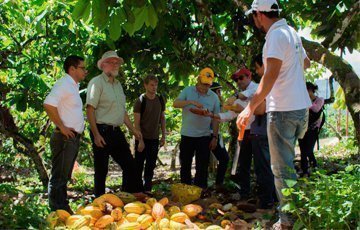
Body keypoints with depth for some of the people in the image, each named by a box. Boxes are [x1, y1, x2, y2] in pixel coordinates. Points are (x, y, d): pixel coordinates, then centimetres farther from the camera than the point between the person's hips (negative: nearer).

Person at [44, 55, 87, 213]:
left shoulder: (73, 86, 19)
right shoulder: (63, 84, -12)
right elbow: (48, 105, -26)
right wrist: (62, 127, -21)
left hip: (73, 138, 10)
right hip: (65, 138, -10)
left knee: (64, 176, 14)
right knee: (59, 176, -6)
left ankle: (64, 210, 21)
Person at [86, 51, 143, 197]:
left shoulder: (118, 84, 18)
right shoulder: (97, 82, -8)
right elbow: (90, 109, -14)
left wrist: (133, 129, 20)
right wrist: (96, 135, -20)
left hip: (116, 132, 8)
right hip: (102, 132, -8)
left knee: (129, 164, 9)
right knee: (101, 170, 1)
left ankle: (137, 196, 19)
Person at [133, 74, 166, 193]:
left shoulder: (160, 100, 5)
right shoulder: (141, 101, -10)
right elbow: (136, 123, -11)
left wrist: (163, 136, 8)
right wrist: (140, 141, -15)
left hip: (154, 138, 5)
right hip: (142, 138, -5)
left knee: (151, 165, 10)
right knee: (139, 165, 3)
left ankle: (147, 190, 19)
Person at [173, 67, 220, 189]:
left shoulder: (214, 97, 3)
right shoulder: (188, 91, 0)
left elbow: (215, 119, 4)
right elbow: (175, 104, -14)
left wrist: (215, 137, 0)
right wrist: (191, 102, -28)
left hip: (204, 137, 0)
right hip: (187, 135, 0)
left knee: (202, 167, 4)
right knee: (185, 165, 9)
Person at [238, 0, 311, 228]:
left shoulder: (276, 34, -14)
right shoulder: (292, 32, 14)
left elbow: (272, 73, -25)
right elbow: (306, 62, 29)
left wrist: (251, 107, -28)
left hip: (283, 110, -9)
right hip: (300, 107, 9)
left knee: (282, 168, -3)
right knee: (286, 164, 18)